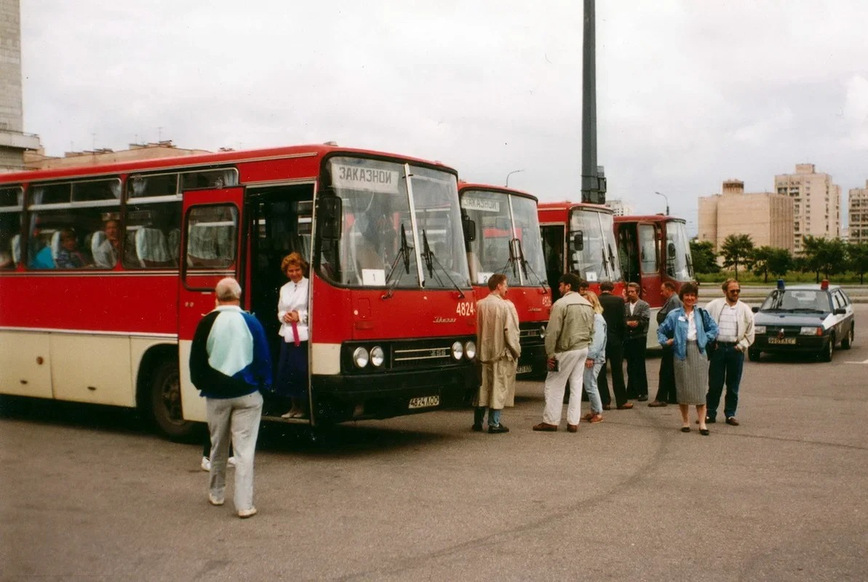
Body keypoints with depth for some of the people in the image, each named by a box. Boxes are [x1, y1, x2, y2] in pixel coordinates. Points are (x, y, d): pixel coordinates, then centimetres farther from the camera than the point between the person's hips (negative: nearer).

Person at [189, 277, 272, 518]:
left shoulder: (206, 323, -4)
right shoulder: (251, 322, -5)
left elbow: (196, 359, 1)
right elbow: (263, 358, -2)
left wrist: (202, 385, 16)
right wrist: (263, 384, 11)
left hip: (216, 395, 2)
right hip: (246, 393, -1)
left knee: (218, 446, 18)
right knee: (244, 449, -1)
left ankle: (216, 493, 33)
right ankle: (244, 504, -4)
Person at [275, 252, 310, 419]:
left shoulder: (310, 285, -3)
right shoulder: (284, 289, 18)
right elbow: (279, 312, 20)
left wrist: (300, 316, -12)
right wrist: (284, 316, -1)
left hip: (304, 335, -6)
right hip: (287, 335, 6)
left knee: (302, 371, -6)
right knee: (286, 370, 6)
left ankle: (303, 406, 8)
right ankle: (294, 406, 18)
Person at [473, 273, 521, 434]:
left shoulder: (479, 305, 3)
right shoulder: (506, 306, -13)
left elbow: (476, 329, 5)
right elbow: (511, 332, -15)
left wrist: (480, 348, 13)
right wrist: (516, 351, -5)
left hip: (483, 352, 5)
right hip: (501, 354, -5)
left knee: (482, 386, 13)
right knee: (498, 388, 2)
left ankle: (478, 422, 19)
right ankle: (494, 424, 4)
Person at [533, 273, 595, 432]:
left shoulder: (561, 303, -13)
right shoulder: (588, 304, 11)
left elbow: (553, 331, -15)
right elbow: (592, 331, 13)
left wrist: (550, 353, -10)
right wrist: (586, 347, 18)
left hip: (567, 350, -7)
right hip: (583, 349, 7)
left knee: (554, 385, 1)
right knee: (576, 385, 9)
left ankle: (550, 421, 4)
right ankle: (573, 422, 10)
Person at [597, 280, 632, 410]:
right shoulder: (618, 300, -4)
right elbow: (622, 321, -7)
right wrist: (622, 336, 6)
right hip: (615, 339, -1)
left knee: (600, 372, 6)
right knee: (617, 371, 6)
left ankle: (604, 402, 6)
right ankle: (621, 401, 8)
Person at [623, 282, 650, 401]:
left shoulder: (644, 305, 3)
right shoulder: (625, 306, 12)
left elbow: (645, 320, -9)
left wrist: (637, 323, -23)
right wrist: (628, 323, -14)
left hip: (639, 337, -3)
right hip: (627, 338, 3)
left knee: (640, 365, -3)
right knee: (630, 366, 7)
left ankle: (643, 392, 1)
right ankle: (632, 391, 14)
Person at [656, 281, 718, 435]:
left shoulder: (702, 313, 9)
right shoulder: (674, 315, 5)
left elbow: (713, 328, 14)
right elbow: (661, 330, 13)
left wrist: (706, 339, 1)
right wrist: (666, 341, -1)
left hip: (698, 352, 1)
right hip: (681, 353, -1)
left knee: (700, 387, -3)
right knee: (683, 388, 2)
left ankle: (702, 422, -2)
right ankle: (685, 421, 13)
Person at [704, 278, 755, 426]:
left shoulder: (745, 309, 7)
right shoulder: (714, 305, 4)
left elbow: (750, 333, 9)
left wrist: (741, 346, -1)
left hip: (736, 349, 1)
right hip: (718, 347, -1)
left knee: (733, 385, 6)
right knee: (714, 383, 0)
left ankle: (730, 414, 15)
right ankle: (710, 414, 8)